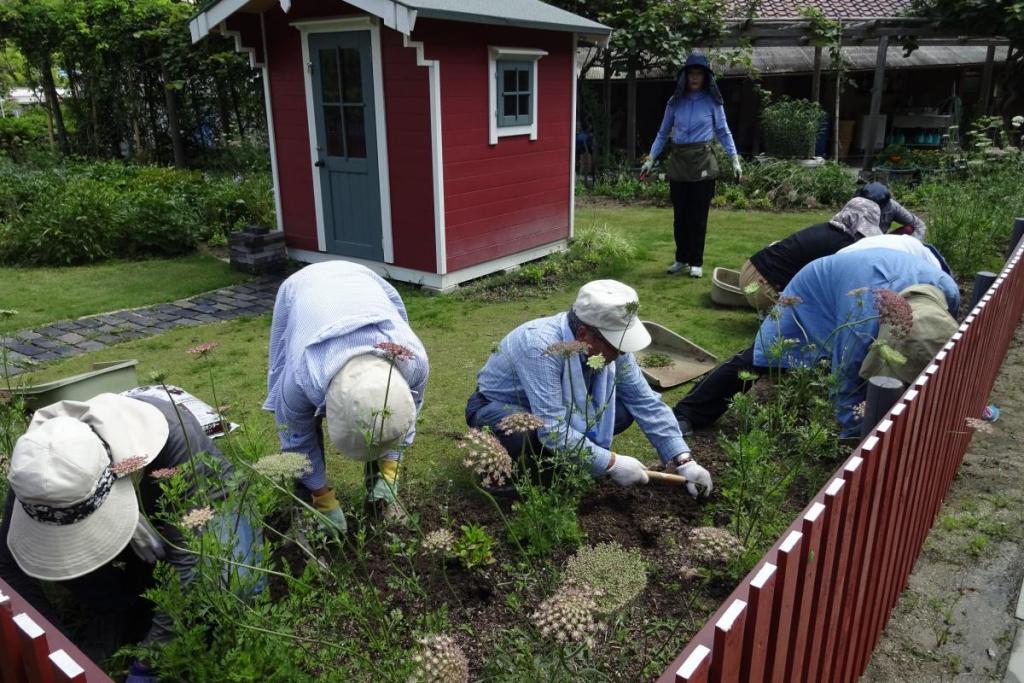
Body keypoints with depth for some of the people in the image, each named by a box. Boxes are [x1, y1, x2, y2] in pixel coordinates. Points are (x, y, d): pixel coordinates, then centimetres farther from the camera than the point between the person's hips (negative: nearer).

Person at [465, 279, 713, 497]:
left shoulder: (609, 343, -17)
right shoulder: (542, 347, -38)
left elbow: (646, 403, -10)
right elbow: (552, 431, -40)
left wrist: (683, 461, -14)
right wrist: (612, 463, -32)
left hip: (558, 407, 6)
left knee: (622, 412, -14)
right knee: (540, 436, -39)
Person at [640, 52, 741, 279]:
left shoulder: (712, 101, 2)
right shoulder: (675, 101, 8)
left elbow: (723, 132, 6)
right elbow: (662, 133, 14)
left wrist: (735, 160, -2)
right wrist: (651, 159, 7)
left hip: (702, 161, -2)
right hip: (678, 161, 3)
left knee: (698, 215, 0)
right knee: (680, 215, 7)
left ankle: (696, 262, 9)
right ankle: (681, 258, 20)